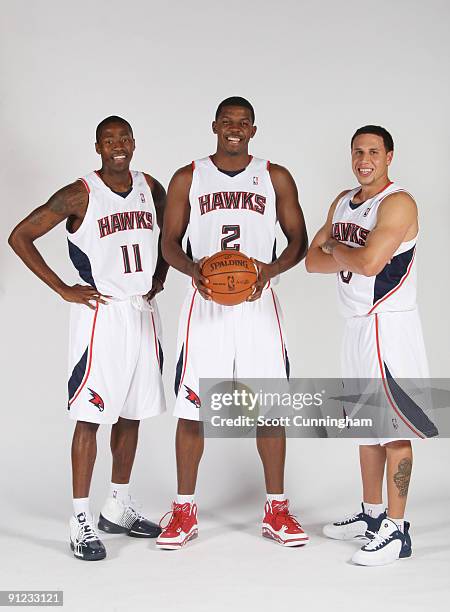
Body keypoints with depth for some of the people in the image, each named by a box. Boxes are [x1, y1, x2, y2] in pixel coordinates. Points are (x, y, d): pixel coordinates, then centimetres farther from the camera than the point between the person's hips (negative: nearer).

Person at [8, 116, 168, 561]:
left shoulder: (151, 189, 8)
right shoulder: (79, 195, -9)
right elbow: (20, 236, -9)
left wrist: (159, 277, 10)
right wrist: (63, 290, -11)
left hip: (142, 312, 6)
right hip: (100, 312, -6)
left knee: (131, 414, 12)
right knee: (90, 415, -5)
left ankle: (118, 508, 26)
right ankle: (81, 520, 2)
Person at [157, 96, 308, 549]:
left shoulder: (276, 178, 7)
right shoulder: (187, 179, 7)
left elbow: (298, 240, 7)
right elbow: (169, 242, 8)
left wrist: (271, 269, -13)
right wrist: (191, 268, -14)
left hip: (257, 301, 1)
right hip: (205, 302, 0)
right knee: (191, 407, 1)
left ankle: (276, 511, 16)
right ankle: (184, 513, 14)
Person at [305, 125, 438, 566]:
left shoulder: (398, 203, -13)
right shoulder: (343, 202, 13)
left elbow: (370, 262, -25)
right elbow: (313, 260, 9)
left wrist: (335, 249, -6)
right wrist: (350, 258, -9)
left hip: (389, 325, -9)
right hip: (356, 326, 9)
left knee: (394, 427, -5)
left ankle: (395, 530, 0)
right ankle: (371, 513, 28)